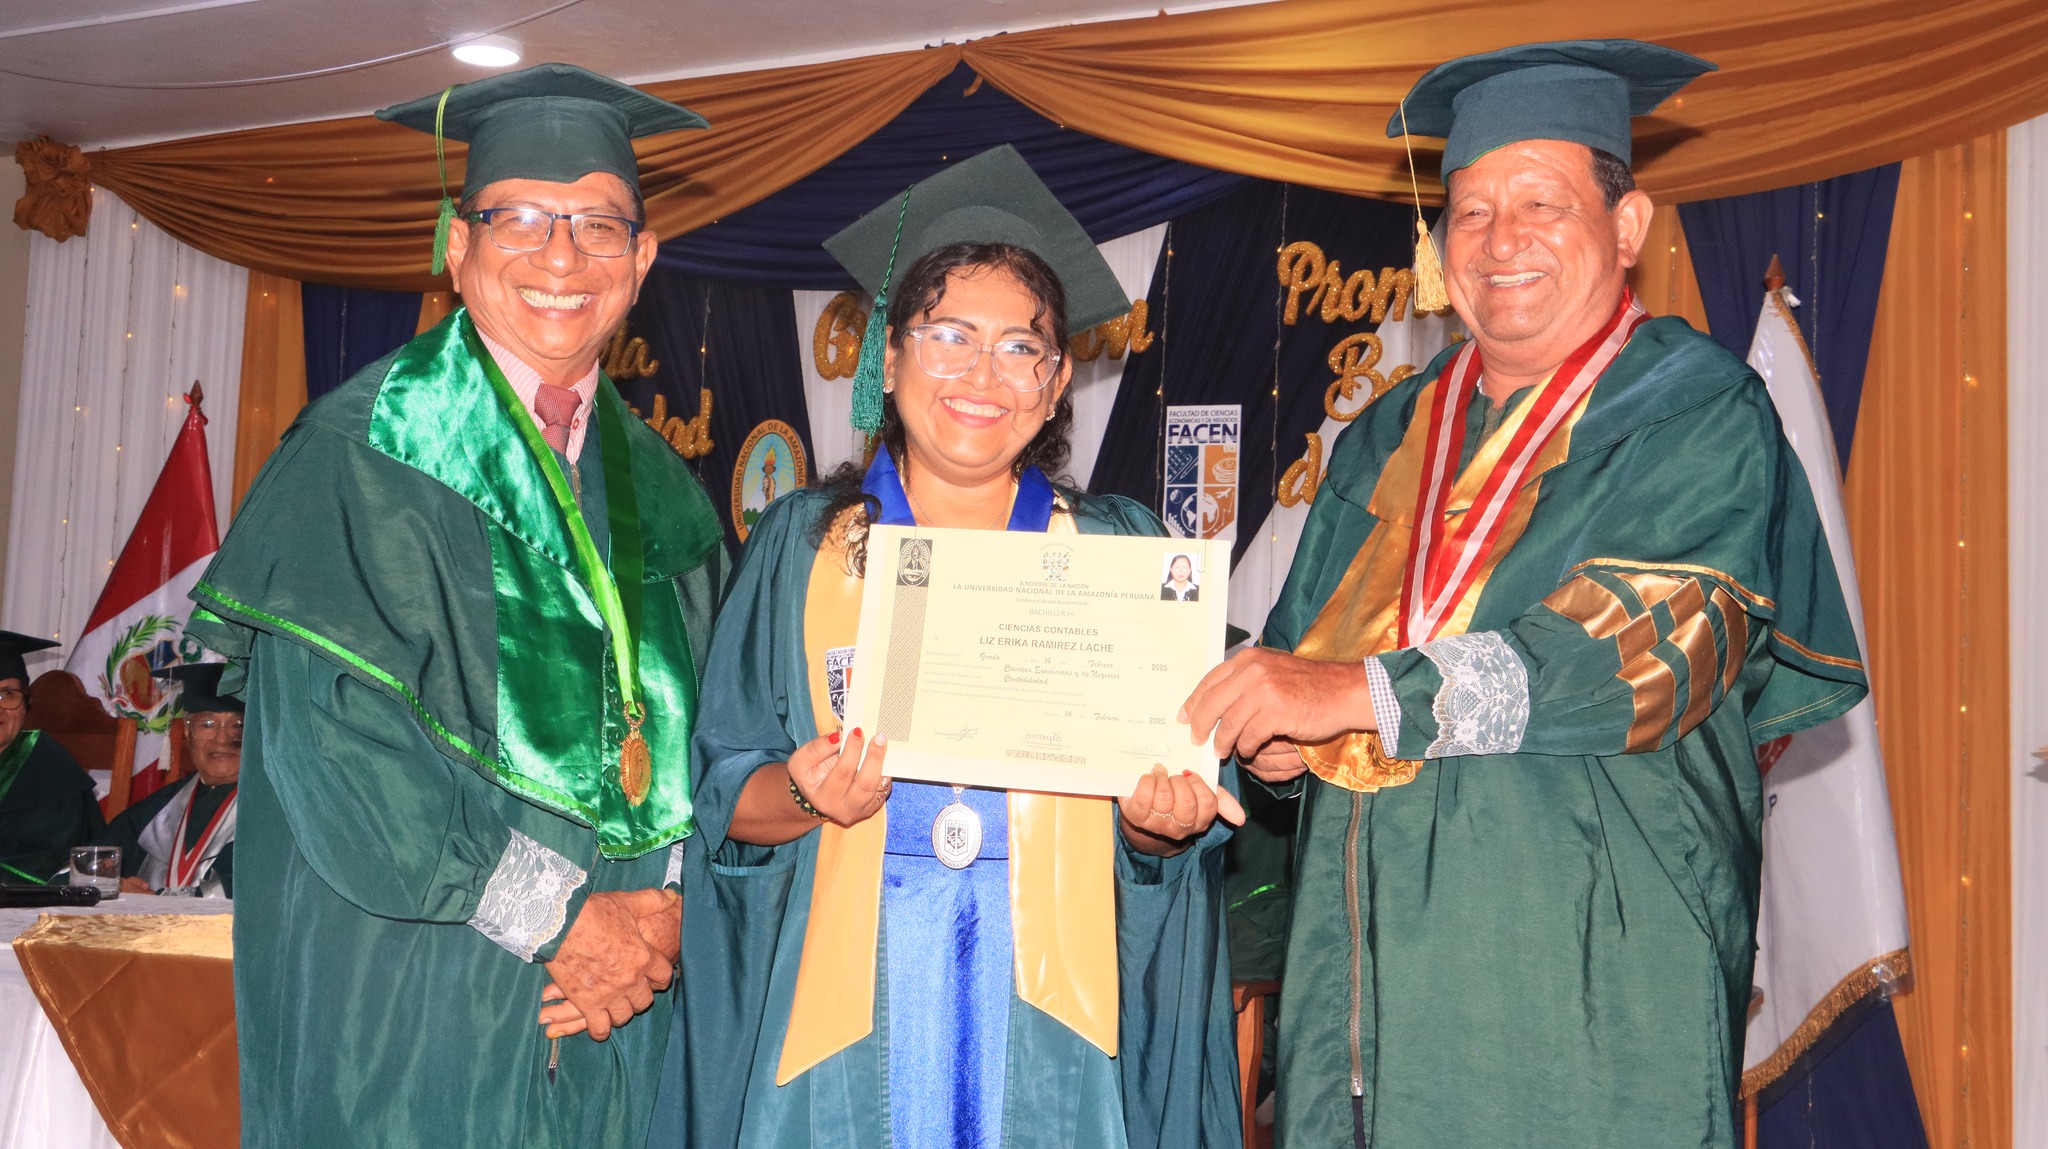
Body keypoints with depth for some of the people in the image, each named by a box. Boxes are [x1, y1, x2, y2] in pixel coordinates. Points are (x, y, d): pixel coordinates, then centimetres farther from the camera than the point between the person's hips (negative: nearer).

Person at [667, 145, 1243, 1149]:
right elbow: (720, 801, 2)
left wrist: (1160, 812, -16)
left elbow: (1166, 821, 5)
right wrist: (810, 796, -18)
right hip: (845, 1018, 0)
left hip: (1048, 1029, 1)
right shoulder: (804, 545, 4)